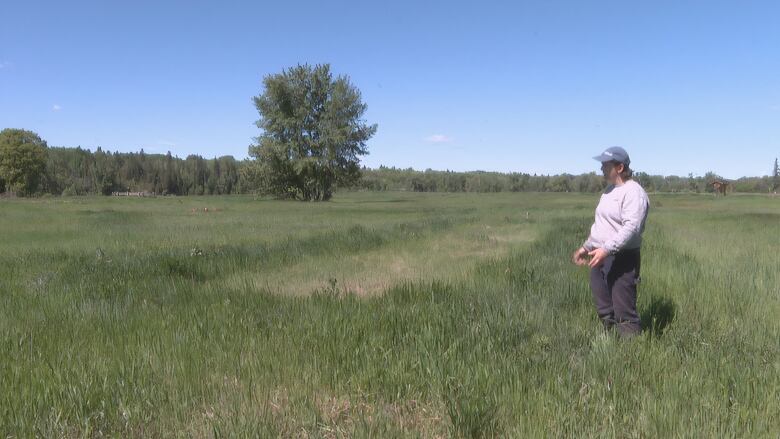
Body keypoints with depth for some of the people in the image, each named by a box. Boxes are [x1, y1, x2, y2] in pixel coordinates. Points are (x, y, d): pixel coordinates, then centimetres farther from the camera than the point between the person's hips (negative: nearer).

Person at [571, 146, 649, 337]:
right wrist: (586, 247, 28)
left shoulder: (633, 192, -13)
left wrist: (607, 249, -32)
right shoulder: (609, 190, 17)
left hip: (622, 259, -9)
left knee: (624, 313, -7)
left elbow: (631, 227, -25)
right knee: (604, 310, 16)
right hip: (600, 257, 9)